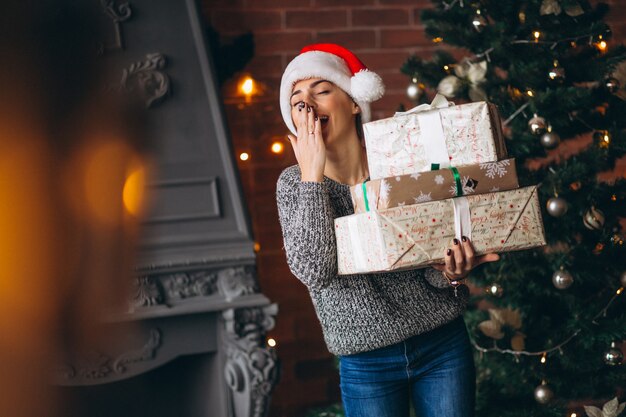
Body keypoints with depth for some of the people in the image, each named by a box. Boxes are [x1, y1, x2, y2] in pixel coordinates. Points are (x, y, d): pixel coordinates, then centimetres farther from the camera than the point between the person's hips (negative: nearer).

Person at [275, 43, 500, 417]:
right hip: (366, 363, 0)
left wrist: (450, 273, -25)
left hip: (442, 344, 0)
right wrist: (312, 173, -19)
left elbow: (432, 272, -2)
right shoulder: (294, 183, -4)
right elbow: (314, 270, -21)